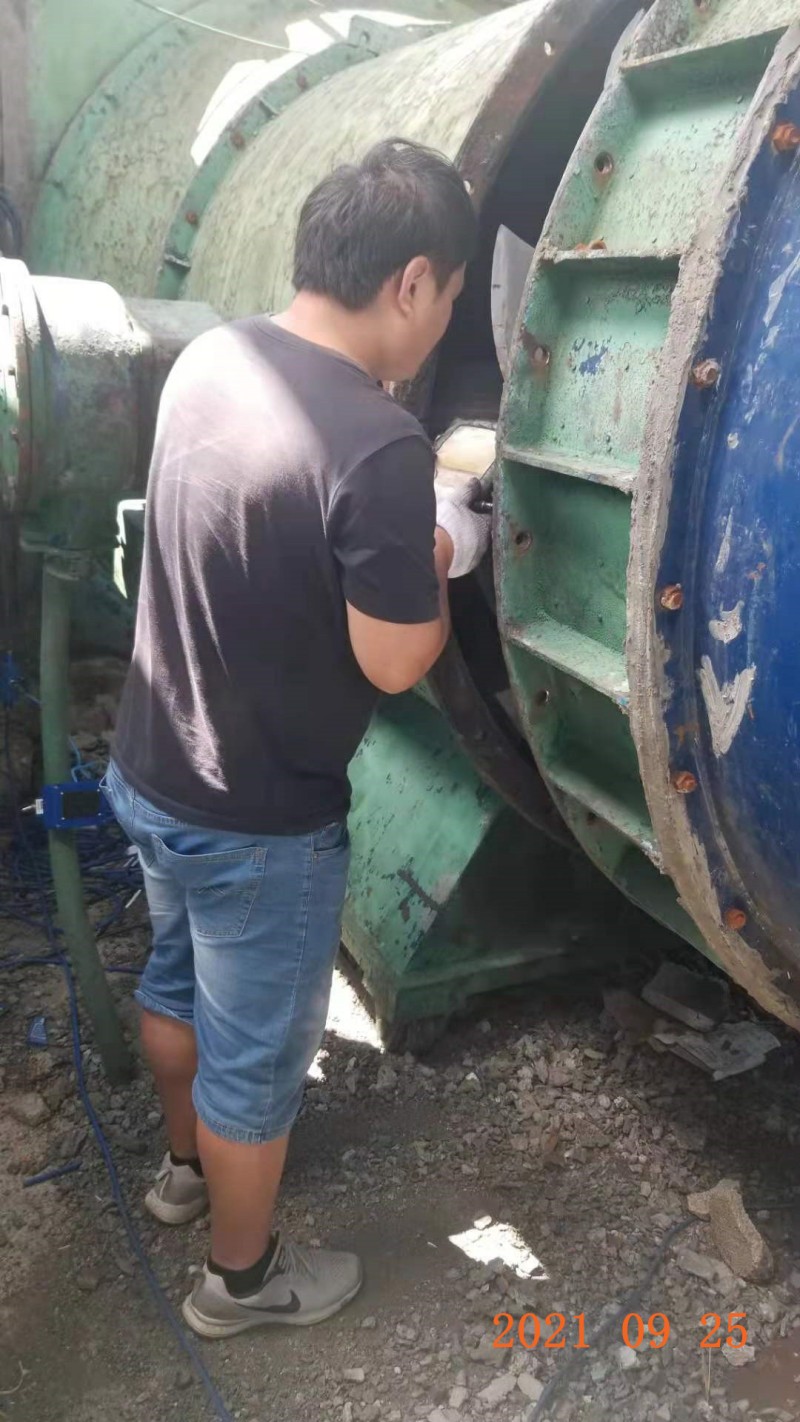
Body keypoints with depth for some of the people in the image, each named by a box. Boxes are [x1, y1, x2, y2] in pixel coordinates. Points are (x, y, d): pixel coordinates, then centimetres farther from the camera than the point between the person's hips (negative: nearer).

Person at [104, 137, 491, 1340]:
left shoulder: (207, 358, -2)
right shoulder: (378, 447, -28)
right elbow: (395, 660, -23)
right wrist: (435, 562, -4)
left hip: (149, 772, 8)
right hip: (259, 824, -8)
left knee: (178, 977, 29)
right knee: (256, 1052, 14)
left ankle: (187, 1164, 55)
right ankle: (241, 1278, 40)